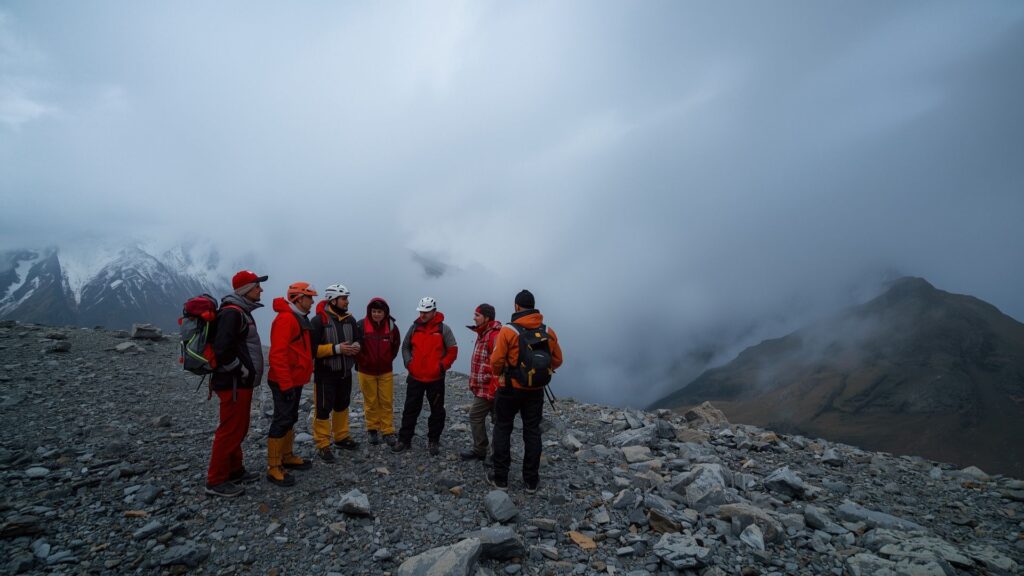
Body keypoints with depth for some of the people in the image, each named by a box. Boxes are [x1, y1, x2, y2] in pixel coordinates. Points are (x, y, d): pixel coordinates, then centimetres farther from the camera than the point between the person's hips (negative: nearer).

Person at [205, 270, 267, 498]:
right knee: (230, 431, -2)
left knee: (239, 429, 18)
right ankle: (216, 481, 9)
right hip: (234, 384, -11)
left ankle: (234, 471, 31)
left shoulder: (242, 311, 15)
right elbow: (222, 349, -27)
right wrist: (241, 370, -16)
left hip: (241, 383, 11)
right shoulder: (232, 313, -19)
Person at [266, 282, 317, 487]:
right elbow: (277, 355, -25)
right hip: (285, 383, -10)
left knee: (290, 419, 17)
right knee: (282, 421, -4)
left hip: (295, 381, 10)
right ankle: (274, 468, 4)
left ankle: (287, 457, 29)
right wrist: (286, 384, -26)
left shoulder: (299, 319, 14)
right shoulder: (285, 319, -19)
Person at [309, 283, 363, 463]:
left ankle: (342, 438, 34)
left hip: (345, 372, 7)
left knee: (342, 406, 19)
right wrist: (336, 348, -26)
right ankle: (323, 446, 9)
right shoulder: (319, 320, -16)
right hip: (325, 374, -7)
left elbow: (358, 339, 14)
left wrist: (356, 347, -9)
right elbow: (312, 348, -20)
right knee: (323, 409, -1)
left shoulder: (350, 319, 5)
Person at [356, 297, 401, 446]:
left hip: (386, 371, 1)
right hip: (366, 371, -1)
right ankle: (372, 429, 24)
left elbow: (396, 345, 10)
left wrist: (388, 359, 8)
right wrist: (361, 360, -2)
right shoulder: (361, 325, -12)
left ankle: (387, 431, 13)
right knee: (370, 402, 9)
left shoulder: (391, 326, -4)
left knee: (387, 402, 3)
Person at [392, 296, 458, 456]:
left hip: (436, 379, -2)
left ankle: (433, 441, 22)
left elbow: (453, 351, -5)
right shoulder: (414, 327, 3)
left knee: (437, 411, 8)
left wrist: (442, 366, -12)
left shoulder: (443, 329, -6)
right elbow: (405, 346, 13)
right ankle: (404, 439, 22)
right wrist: (408, 362, -1)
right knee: (410, 409, 10)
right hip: (415, 377, 3)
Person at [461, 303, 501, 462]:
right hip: (483, 387, 10)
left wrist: (492, 389, -23)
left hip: (487, 388, -10)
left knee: (475, 416, -2)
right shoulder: (483, 334, 13)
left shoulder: (494, 336, -20)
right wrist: (475, 384, 20)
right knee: (498, 419, 14)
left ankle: (479, 451, 11)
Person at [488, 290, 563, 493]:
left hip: (510, 389, -3)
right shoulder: (548, 332, -1)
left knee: (502, 430, 12)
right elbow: (557, 361, 5)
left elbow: (496, 361, -16)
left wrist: (500, 373, 5)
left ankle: (500, 478, 18)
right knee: (532, 432, 14)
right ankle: (531, 480, 21)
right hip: (536, 391, 3)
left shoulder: (508, 330, -14)